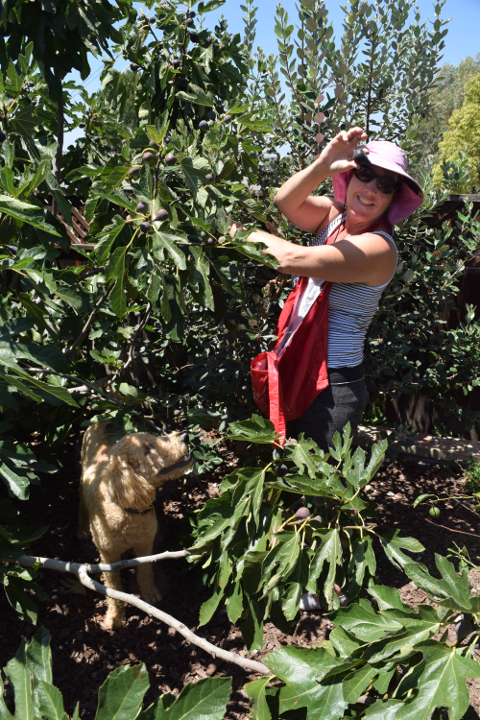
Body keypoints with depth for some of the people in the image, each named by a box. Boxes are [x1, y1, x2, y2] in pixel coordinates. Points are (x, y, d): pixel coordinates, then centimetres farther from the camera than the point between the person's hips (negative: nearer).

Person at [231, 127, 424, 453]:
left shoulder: (377, 248, -19)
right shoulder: (335, 215, 4)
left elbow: (292, 259, -25)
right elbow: (286, 202, -12)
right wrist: (322, 166, -28)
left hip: (333, 389, -7)